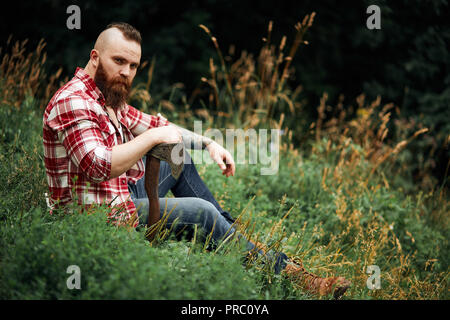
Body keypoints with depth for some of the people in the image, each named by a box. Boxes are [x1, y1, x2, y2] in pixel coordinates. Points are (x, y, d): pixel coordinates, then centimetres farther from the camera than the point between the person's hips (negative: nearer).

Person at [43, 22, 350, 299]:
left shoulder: (108, 96, 11)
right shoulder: (73, 101, -21)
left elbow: (153, 124, 20)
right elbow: (98, 166, -35)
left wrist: (208, 143, 8)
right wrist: (153, 138, -24)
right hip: (100, 216, -11)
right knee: (201, 210, -14)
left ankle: (232, 237, 20)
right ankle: (282, 269, -3)